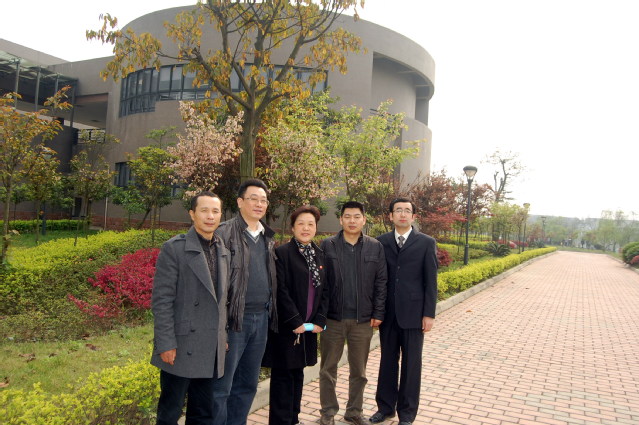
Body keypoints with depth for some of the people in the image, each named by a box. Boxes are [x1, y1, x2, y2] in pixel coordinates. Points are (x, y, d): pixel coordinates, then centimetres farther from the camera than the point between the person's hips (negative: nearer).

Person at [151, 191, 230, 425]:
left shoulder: (224, 252, 9)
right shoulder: (173, 248, -9)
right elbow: (161, 300, -12)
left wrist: (224, 336, 12)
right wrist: (166, 344, -15)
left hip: (211, 350, 5)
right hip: (181, 347, -5)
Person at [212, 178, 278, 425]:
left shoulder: (267, 237, 12)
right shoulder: (225, 233, -9)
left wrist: (269, 314, 11)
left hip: (261, 319, 7)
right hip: (234, 320, -6)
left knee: (248, 385, 16)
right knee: (222, 387, 2)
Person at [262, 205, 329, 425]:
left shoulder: (320, 255, 10)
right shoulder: (282, 253, -9)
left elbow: (324, 290, 8)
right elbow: (280, 291, -15)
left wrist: (320, 320, -2)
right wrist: (295, 321, -16)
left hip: (308, 326, 6)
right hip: (286, 326, -6)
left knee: (297, 374, 16)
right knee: (283, 376, 2)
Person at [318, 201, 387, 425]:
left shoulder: (375, 247, 3)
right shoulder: (327, 245, -1)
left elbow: (381, 282, 3)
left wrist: (378, 313, -2)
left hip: (363, 320, 1)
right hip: (333, 317, -1)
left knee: (359, 370, 13)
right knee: (328, 368, 10)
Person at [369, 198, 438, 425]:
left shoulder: (426, 243, -1)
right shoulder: (381, 242, 5)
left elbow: (430, 281, -2)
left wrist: (429, 314, -6)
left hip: (413, 313, -2)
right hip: (387, 312, 2)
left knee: (411, 363, 8)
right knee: (387, 361, 13)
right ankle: (386, 406, 28)